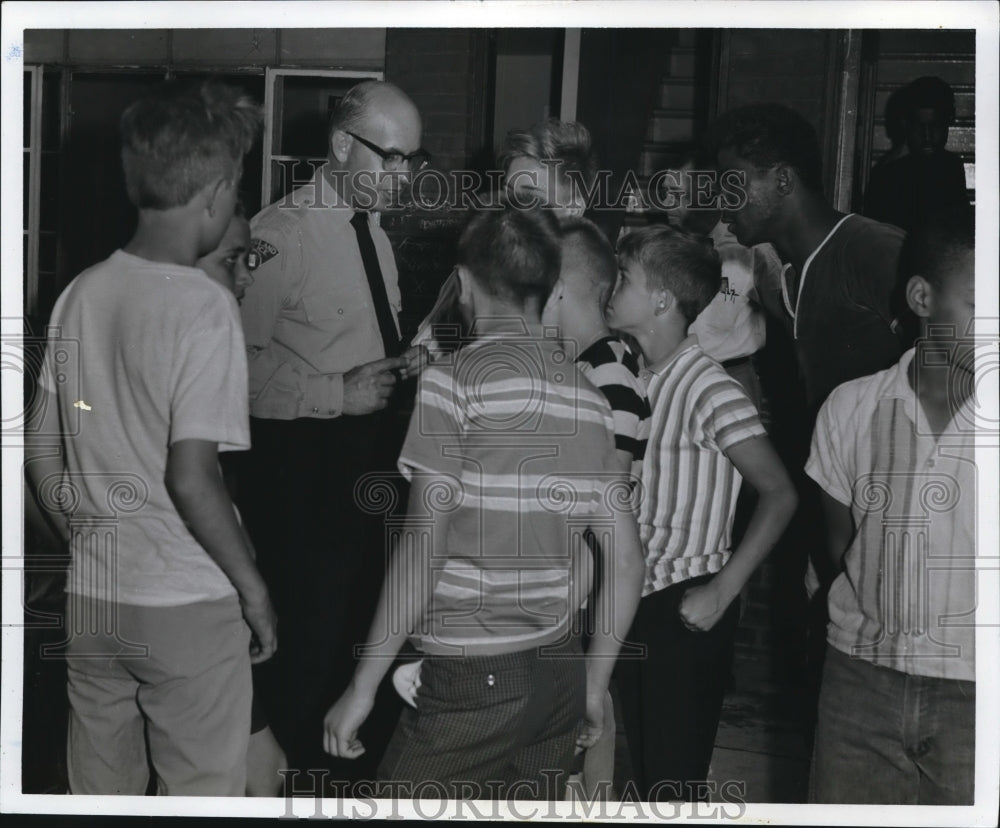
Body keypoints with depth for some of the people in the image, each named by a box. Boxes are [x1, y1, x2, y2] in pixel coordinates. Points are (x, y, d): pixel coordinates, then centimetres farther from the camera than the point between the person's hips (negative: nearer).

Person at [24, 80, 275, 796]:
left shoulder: (80, 294, 1)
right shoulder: (203, 307, -18)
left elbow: (41, 460, 6)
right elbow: (190, 478, -21)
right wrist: (254, 587, -10)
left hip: (90, 600, 6)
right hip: (187, 604, -6)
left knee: (102, 791, 18)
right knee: (202, 796, 9)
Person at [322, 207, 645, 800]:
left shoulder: (455, 381, -8)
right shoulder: (588, 397, 9)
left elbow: (424, 549, -13)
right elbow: (627, 561, 11)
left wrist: (363, 687, -8)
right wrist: (595, 685, 21)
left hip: (473, 678, -6)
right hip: (561, 676, 6)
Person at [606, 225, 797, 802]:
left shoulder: (708, 387, -16)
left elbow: (780, 495, -21)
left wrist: (722, 592, -21)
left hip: (685, 610, -8)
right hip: (639, 603, 8)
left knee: (677, 782, -4)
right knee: (649, 774, 17)